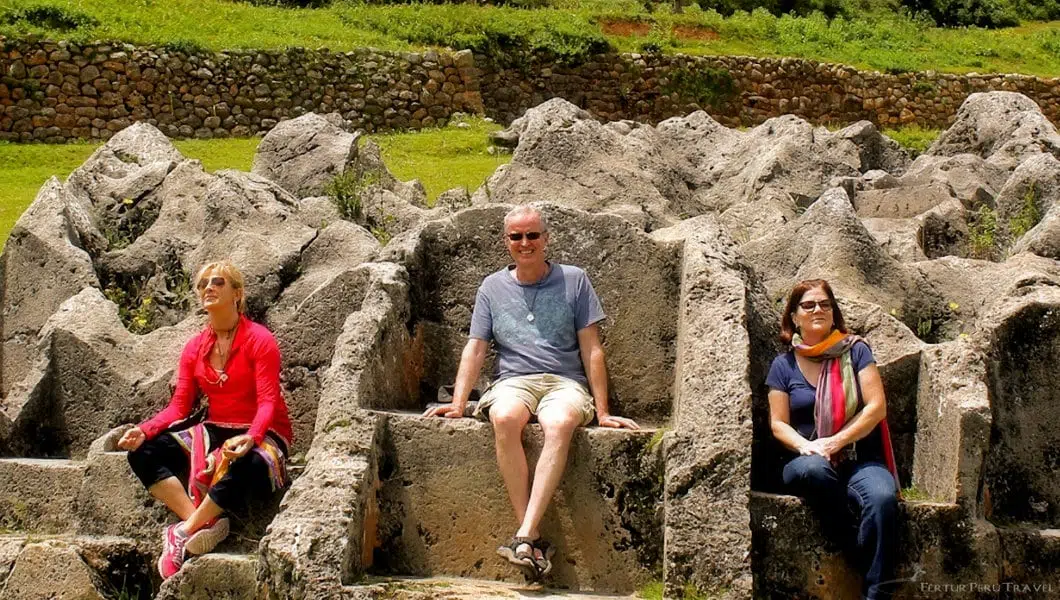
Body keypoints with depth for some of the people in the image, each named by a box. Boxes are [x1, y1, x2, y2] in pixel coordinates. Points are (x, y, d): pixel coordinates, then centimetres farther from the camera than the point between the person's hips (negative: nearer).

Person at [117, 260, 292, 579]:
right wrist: (144, 430, -13)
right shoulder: (195, 348, 9)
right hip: (214, 432, 6)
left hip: (260, 436, -6)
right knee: (142, 452, -16)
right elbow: (179, 406, 5)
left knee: (244, 467, -42)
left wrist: (250, 438, -37)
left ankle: (183, 532, -22)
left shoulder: (259, 340, -8)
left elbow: (268, 403, -17)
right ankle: (204, 523, -30)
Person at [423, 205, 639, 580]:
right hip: (513, 382, 1)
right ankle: (535, 541, -36)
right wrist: (458, 403, 1)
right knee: (504, 418, -37)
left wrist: (602, 412, 3)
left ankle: (525, 536, -45)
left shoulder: (574, 281, 11)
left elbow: (591, 349, 8)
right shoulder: (493, 287, 16)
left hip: (565, 382, -1)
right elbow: (476, 349, 13)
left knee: (560, 423, -39)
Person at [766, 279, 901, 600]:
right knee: (814, 469, -39)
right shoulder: (784, 365, 10)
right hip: (806, 462, 1)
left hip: (861, 461, 0)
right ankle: (857, 546, -20)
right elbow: (778, 424, 7)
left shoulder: (855, 351, 6)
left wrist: (836, 442, -12)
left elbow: (876, 407, -2)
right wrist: (806, 446, -14)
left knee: (883, 498, -35)